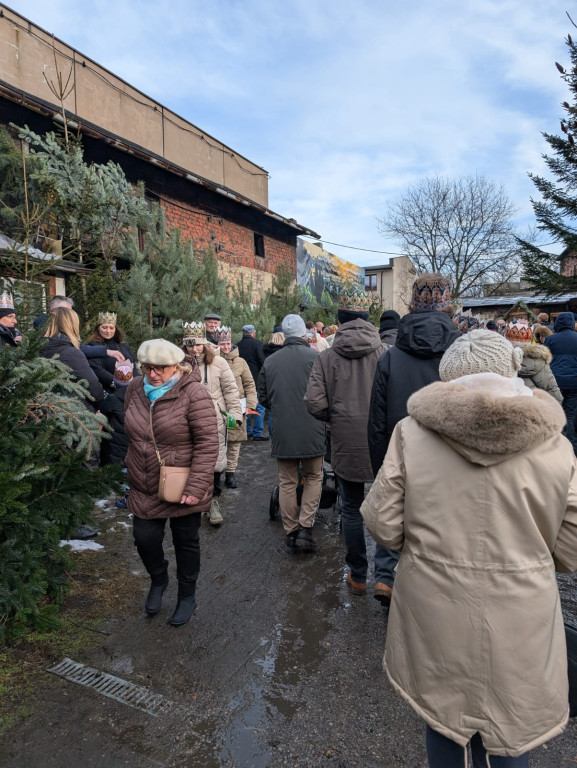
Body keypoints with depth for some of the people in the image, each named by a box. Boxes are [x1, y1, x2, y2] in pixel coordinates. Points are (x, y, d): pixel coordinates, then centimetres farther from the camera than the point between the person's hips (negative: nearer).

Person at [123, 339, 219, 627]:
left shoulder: (193, 394, -20)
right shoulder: (135, 389, -1)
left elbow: (207, 443, -21)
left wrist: (196, 487, -24)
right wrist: (133, 468, 17)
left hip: (182, 488, -4)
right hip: (144, 488, 5)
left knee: (186, 542, 12)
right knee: (144, 537, 8)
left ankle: (187, 596, 37)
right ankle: (158, 580, 41)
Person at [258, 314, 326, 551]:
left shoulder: (270, 361, 3)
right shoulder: (315, 357, -9)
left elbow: (262, 396, 9)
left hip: (282, 432, 3)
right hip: (311, 431, -2)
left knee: (287, 482, 13)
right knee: (313, 478, 15)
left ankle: (290, 531, 20)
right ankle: (305, 528, 6)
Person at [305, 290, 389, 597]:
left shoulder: (327, 357, -6)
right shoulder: (386, 352, -8)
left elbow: (314, 403, -13)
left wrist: (334, 419, 6)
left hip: (345, 446, 1)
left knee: (351, 510, 16)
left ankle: (357, 577, 29)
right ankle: (383, 575, 7)